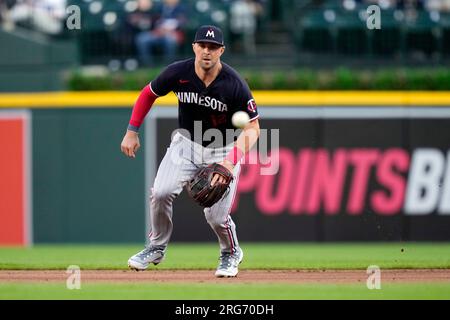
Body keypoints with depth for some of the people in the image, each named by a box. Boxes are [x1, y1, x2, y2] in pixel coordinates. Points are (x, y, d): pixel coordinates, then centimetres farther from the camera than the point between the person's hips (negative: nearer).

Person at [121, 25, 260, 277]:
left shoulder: (235, 85, -24)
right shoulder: (178, 73, -16)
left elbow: (253, 128, -21)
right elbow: (148, 94, 4)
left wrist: (231, 161, -34)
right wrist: (132, 131, -1)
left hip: (224, 149, -2)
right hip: (187, 142, 3)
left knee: (216, 215, -11)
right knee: (161, 192, -19)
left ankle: (231, 254, 22)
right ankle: (157, 248, 5)